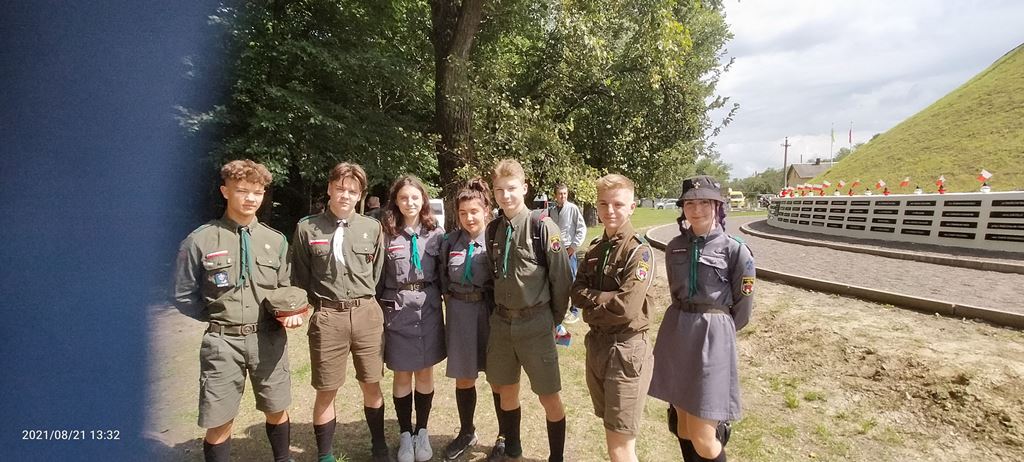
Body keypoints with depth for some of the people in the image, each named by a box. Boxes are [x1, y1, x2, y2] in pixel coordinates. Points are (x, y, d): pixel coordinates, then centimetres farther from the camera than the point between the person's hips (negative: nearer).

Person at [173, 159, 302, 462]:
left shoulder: (276, 241, 5)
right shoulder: (200, 240, -5)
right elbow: (184, 297, 2)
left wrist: (290, 312, -5)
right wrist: (219, 319, -2)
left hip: (269, 339, 3)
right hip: (222, 342, -2)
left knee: (277, 411, 16)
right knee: (219, 423, 6)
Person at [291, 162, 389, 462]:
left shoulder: (372, 228, 2)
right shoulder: (307, 228, -2)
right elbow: (299, 278, 5)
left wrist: (365, 302, 7)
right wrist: (319, 306, 2)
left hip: (367, 315, 2)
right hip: (326, 318, -1)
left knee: (371, 385, 13)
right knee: (326, 391, 8)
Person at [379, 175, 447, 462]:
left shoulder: (436, 233, 1)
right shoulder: (386, 234, -3)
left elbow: (444, 273, 6)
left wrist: (441, 301, 1)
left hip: (428, 309, 1)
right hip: (397, 310, -1)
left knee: (425, 373, 12)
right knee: (402, 375, 10)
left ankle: (422, 432, 30)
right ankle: (405, 434, 27)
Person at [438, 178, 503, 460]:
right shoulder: (450, 241, 4)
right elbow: (444, 280, 13)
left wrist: (500, 310, -9)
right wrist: (453, 305, 5)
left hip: (490, 312, -3)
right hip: (459, 313, 4)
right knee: (463, 378, 15)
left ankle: (505, 436, 28)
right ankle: (466, 433, 36)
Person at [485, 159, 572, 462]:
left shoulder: (542, 227, -12)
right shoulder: (493, 229, 4)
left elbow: (561, 277, -9)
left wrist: (554, 319, -1)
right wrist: (499, 310, 11)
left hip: (535, 323, -5)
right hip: (501, 322, 5)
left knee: (549, 397, 5)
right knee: (506, 390, 18)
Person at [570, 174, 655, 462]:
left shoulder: (639, 251, -14)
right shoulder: (595, 248, 8)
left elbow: (627, 307, -23)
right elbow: (577, 292, 1)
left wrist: (591, 298, -9)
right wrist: (605, 299, -15)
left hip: (626, 348, -7)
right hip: (596, 342, 7)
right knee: (610, 429, 21)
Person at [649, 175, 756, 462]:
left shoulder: (735, 250, -9)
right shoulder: (675, 247, 5)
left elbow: (742, 308, -1)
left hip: (712, 339, -5)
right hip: (675, 334, 5)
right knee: (682, 427, 15)